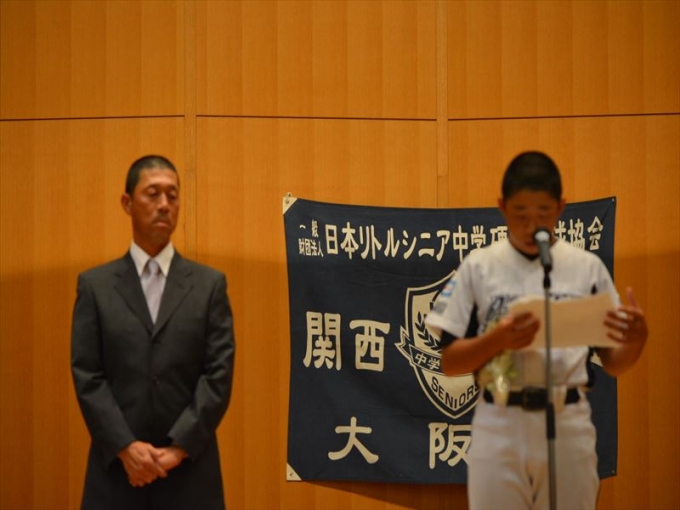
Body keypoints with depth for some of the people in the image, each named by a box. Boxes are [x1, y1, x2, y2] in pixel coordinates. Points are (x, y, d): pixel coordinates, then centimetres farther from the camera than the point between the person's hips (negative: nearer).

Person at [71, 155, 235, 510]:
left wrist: (179, 447, -11)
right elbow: (87, 376, -1)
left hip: (190, 466, 0)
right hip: (117, 464, 0)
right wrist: (126, 447, -12)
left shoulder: (210, 284, 6)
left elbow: (219, 374, -1)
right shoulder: (95, 285, 6)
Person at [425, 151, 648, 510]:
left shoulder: (588, 267, 4)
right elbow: (449, 362, 2)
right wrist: (497, 339, -16)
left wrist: (636, 340, -15)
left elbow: (613, 364, 8)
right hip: (499, 426, -1)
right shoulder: (478, 267, 2)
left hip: (569, 425, 1)